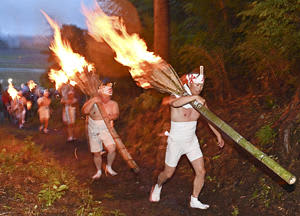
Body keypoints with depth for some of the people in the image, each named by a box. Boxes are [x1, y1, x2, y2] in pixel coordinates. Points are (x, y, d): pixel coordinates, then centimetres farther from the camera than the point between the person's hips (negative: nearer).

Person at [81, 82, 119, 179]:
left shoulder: (113, 104, -3)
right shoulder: (92, 101, -4)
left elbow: (116, 114, -18)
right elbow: (84, 111, -19)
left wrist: (111, 117, -40)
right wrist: (93, 102, -28)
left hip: (106, 130, -1)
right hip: (93, 131, 1)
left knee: (112, 149, -23)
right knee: (96, 153, 7)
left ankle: (109, 167, 3)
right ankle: (99, 171, 31)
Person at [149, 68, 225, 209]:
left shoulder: (201, 101, -3)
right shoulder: (177, 97, -21)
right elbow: (175, 103, -48)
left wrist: (218, 135, 13)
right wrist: (194, 97, -50)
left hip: (192, 142, 5)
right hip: (175, 143, -4)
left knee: (201, 172, -1)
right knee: (168, 174, 11)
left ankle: (194, 201, 18)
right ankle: (158, 187, 45)